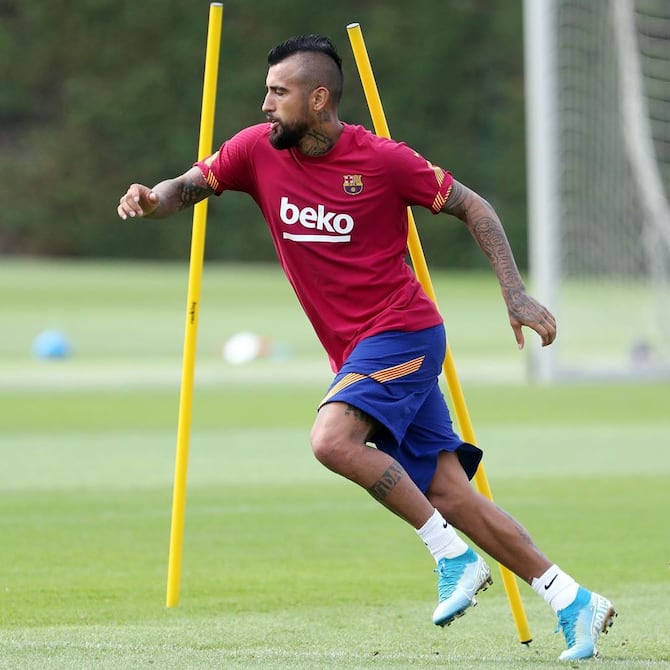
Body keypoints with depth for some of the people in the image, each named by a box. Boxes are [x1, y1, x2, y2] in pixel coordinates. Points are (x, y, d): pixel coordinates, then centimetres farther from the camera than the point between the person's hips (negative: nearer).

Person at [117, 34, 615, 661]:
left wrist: (516, 295, -8)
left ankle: (454, 557, -15)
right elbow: (190, 185, 7)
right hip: (356, 351, 6)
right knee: (449, 495, 1)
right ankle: (574, 602, 7)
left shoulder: (382, 160, -11)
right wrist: (153, 199, -18)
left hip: (402, 332, -6)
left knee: (332, 439, -28)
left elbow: (472, 208, -2)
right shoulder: (259, 150, 1)